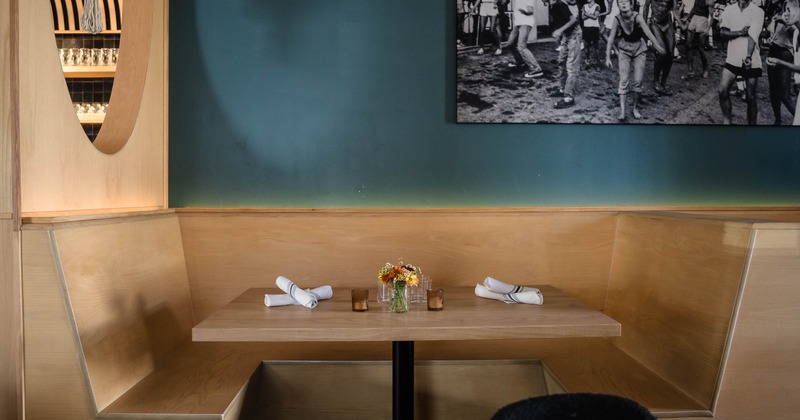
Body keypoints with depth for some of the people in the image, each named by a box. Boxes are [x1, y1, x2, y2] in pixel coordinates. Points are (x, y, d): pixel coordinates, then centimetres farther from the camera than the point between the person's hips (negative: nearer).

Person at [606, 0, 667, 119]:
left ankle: (635, 108, 14)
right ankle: (622, 110, -12)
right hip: (624, 49, 1)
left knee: (638, 81, -2)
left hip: (639, 49, -1)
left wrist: (657, 45, -48)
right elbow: (611, 39, -14)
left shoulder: (637, 17, -22)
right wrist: (608, 57, -18)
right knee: (624, 80, -10)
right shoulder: (617, 19, -17)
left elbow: (648, 32, -34)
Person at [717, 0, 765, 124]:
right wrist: (740, 32, -18)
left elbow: (753, 36, -19)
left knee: (750, 97, 3)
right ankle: (726, 121, 8)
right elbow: (722, 33, -1)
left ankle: (752, 123, 16)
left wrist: (748, 57, -32)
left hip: (751, 61, -2)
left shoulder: (758, 11, -7)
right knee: (722, 90, -8)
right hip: (732, 59, 2)